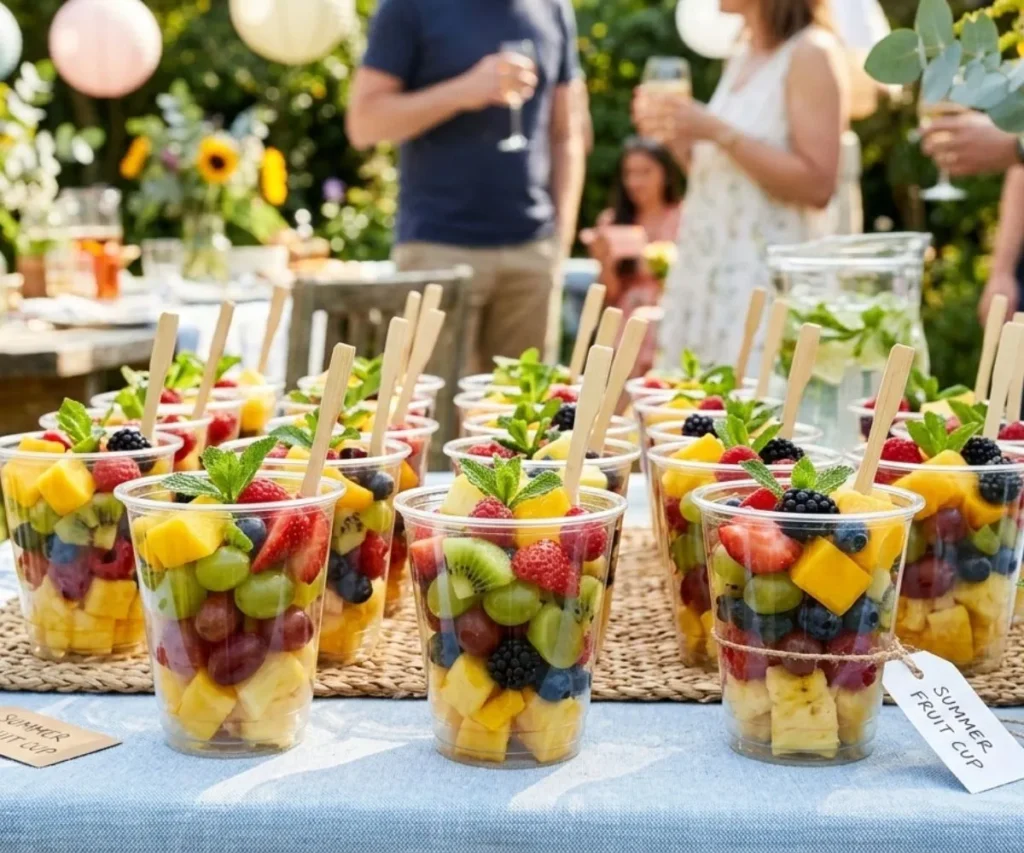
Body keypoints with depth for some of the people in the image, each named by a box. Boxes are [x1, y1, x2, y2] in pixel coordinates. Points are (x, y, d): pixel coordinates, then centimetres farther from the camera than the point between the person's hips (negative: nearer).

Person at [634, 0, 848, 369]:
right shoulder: (742, 57, 15)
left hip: (769, 280, -8)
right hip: (706, 277, 8)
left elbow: (817, 185, -17)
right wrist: (675, 137, 4)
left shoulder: (811, 53, -9)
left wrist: (718, 131, -19)